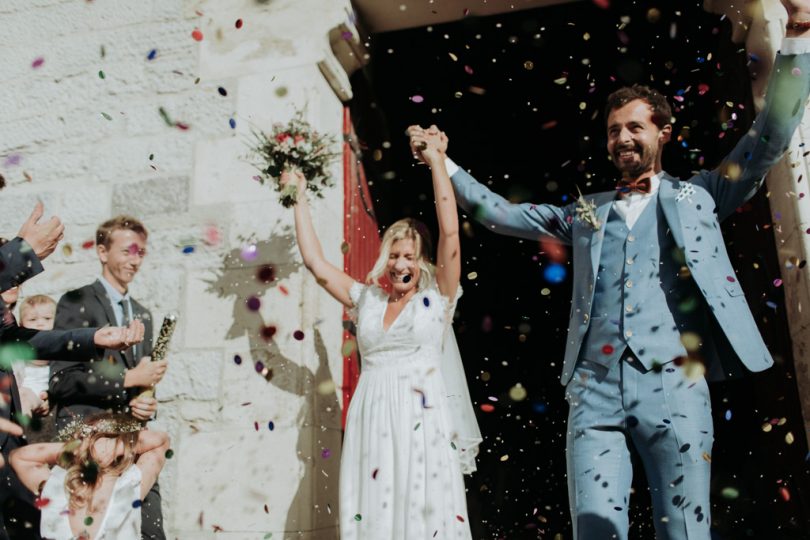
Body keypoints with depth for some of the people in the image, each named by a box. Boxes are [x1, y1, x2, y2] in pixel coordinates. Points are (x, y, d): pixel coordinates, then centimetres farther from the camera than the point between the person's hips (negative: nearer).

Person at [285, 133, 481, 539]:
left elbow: (450, 232, -8)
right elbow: (314, 262, 12)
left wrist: (436, 162, -9)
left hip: (421, 421, -3)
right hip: (371, 421, 3)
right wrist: (300, 198, 13)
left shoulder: (437, 297, 2)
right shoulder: (366, 299, 12)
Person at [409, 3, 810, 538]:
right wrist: (443, 163, 20)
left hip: (673, 383, -2)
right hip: (594, 388, 2)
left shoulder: (697, 195, 14)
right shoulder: (585, 213, 20)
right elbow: (501, 214, 23)